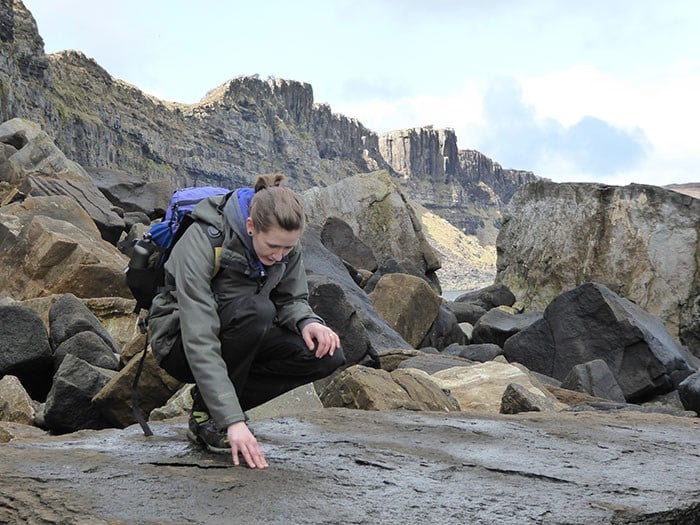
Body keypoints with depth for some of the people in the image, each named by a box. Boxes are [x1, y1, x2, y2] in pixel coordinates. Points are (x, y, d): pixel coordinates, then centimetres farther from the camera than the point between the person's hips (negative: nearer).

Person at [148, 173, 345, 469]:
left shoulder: (286, 244, -14)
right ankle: (206, 414, -16)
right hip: (180, 342, -6)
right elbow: (200, 342, -37)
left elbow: (292, 299, 1)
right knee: (256, 309, -36)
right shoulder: (202, 242, -32)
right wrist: (233, 420, -43)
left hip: (240, 338, 6)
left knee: (328, 356, -17)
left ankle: (217, 401, -2)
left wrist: (307, 322, -25)